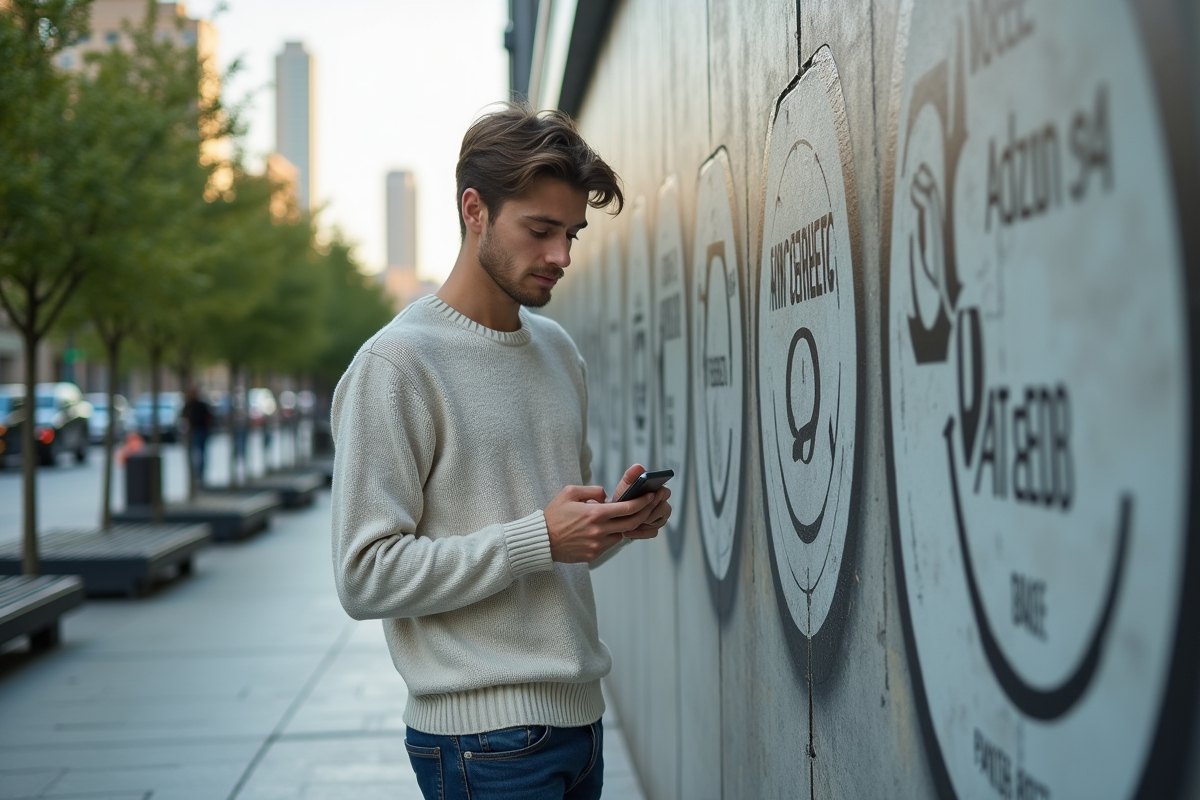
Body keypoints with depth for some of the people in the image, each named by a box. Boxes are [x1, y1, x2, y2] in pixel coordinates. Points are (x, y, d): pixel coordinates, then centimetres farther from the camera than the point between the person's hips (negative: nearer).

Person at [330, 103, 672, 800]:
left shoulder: (561, 352, 12)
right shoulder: (397, 363, -12)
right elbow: (367, 576, -17)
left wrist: (615, 520, -2)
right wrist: (538, 539, -21)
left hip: (580, 713, 7)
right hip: (486, 732, -7)